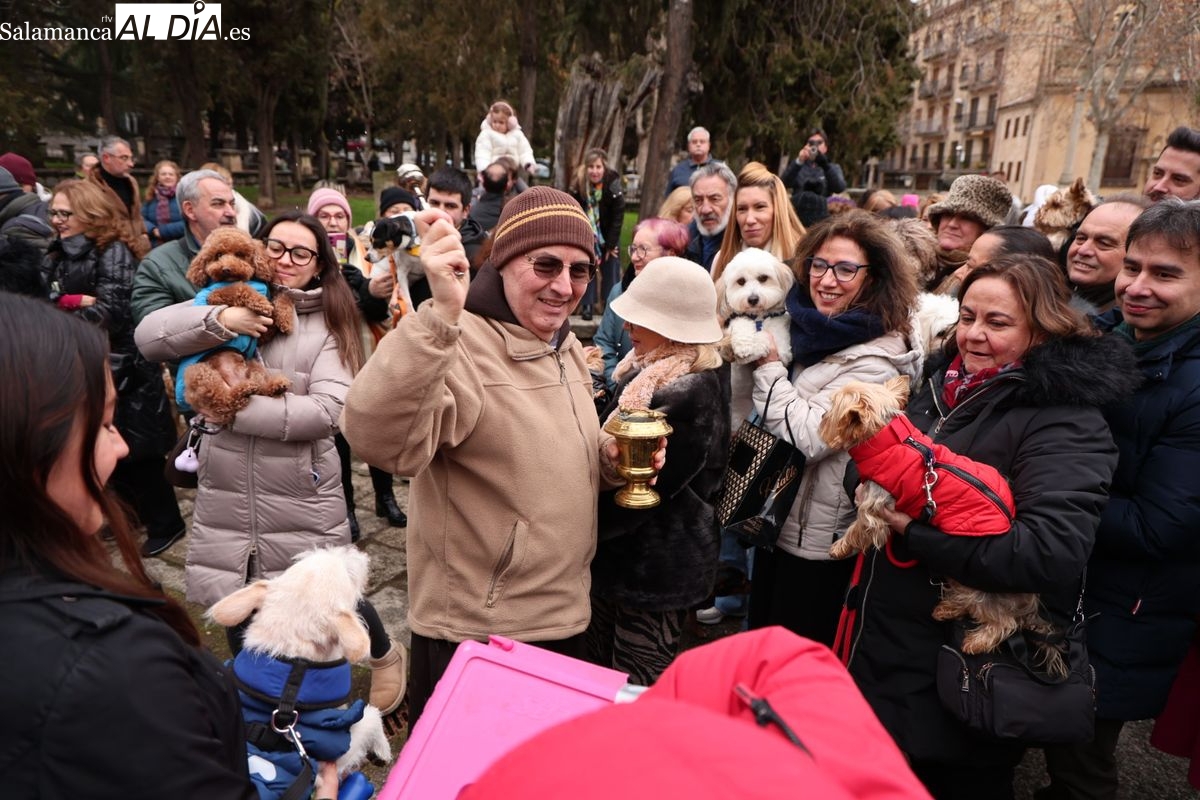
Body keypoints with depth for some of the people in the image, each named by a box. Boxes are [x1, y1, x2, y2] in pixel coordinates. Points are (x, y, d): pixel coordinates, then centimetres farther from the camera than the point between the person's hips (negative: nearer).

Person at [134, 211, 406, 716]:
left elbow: (327, 411, -18)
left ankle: (385, 655, 42)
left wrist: (236, 407, -20)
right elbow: (148, 337, -8)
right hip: (227, 498, 3)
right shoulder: (231, 303, 3)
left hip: (302, 500, -3)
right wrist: (218, 320, -23)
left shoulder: (329, 322, -6)